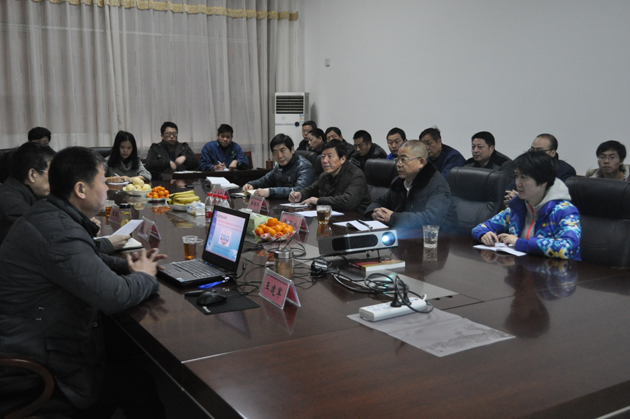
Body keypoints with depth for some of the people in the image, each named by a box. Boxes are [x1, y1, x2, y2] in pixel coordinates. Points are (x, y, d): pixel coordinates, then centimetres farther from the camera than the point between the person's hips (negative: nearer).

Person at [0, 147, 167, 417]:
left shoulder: (48, 214, 6)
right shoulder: (59, 232, -28)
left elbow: (83, 261, 22)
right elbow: (115, 296, -31)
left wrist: (126, 265, 3)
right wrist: (144, 276, -9)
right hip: (38, 369, -10)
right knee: (141, 388, -6)